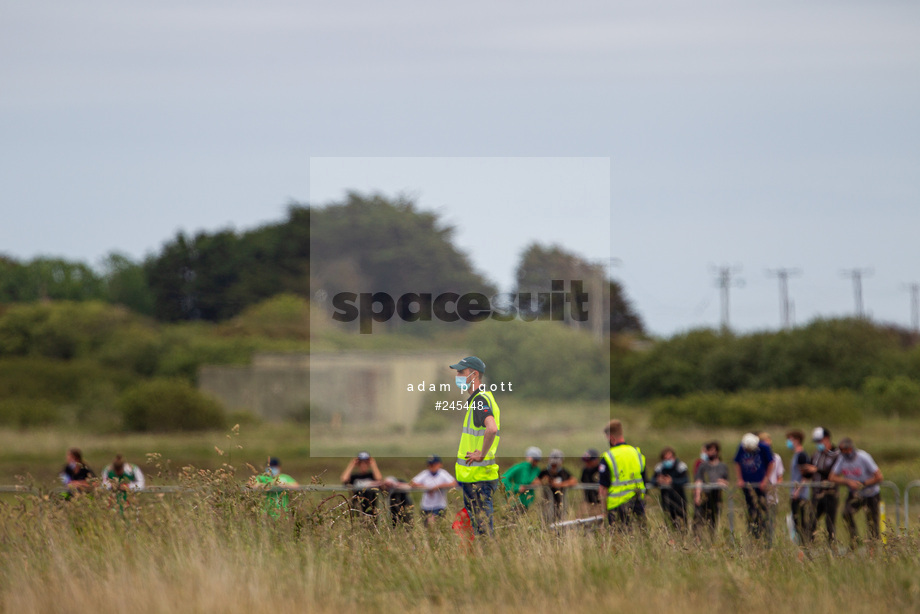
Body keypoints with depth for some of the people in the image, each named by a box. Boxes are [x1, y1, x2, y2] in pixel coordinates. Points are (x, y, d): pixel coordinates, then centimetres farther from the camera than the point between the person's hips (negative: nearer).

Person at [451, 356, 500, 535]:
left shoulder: (480, 400, -16)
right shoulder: (475, 399, 17)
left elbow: (491, 429, -34)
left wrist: (482, 454, -24)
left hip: (479, 476, -11)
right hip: (471, 474, 11)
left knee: (483, 525, -8)